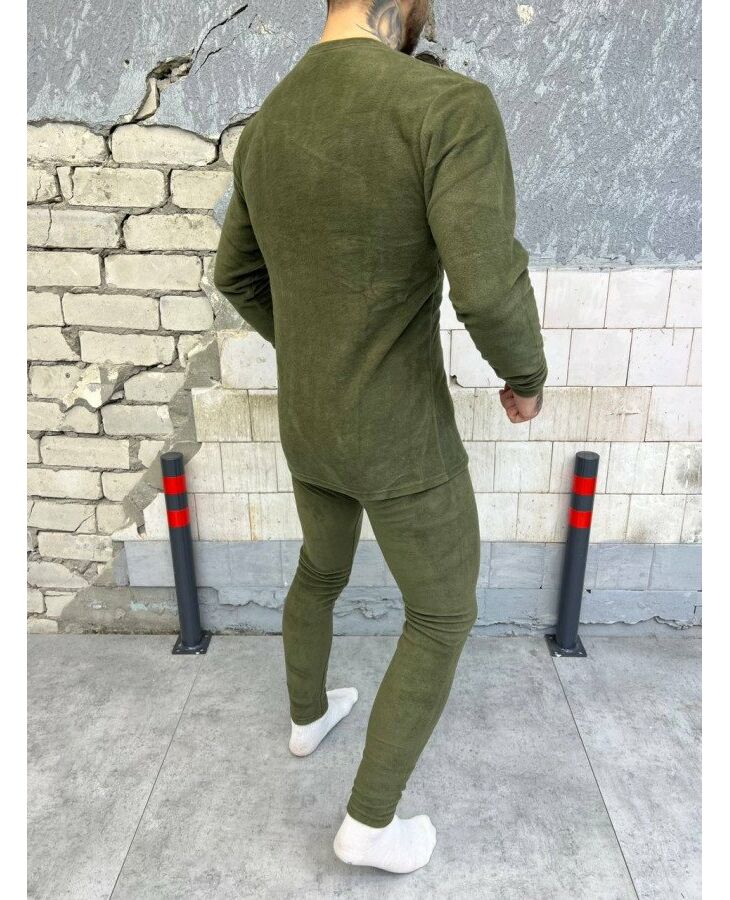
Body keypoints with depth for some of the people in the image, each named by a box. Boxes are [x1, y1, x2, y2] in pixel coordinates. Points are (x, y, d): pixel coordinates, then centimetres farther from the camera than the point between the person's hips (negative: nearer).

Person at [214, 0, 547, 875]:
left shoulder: (267, 129, 2)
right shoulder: (453, 106, -22)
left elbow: (237, 277, 12)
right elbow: (490, 294, -32)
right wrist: (527, 375, -9)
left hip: (309, 424, 7)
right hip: (401, 441, -6)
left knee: (322, 569, 32)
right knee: (443, 616, 15)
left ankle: (308, 714, 56)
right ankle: (371, 820, 29)